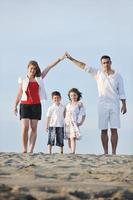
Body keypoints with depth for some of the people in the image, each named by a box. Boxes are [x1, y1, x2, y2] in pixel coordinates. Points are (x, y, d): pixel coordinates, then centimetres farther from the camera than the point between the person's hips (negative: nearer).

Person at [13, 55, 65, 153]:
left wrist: (60, 59, 3)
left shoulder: (39, 78, 11)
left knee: (34, 128, 0)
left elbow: (49, 67, 7)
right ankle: (24, 150, -8)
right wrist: (15, 106, 1)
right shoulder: (23, 80, 8)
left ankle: (31, 150, 0)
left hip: (36, 105, 2)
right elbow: (19, 93, 8)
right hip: (25, 104, -2)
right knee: (25, 127, -11)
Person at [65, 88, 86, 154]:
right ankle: (71, 152, 14)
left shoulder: (79, 104, 2)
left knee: (73, 138, -19)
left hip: (74, 123, -5)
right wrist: (64, 122, 10)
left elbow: (83, 114, 0)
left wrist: (81, 122, -9)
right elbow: (65, 114, 22)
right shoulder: (68, 105, 17)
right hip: (67, 123, 5)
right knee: (68, 139, 6)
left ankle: (73, 152, -25)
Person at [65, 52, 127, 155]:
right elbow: (84, 66, 4)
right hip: (103, 105, 1)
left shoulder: (117, 76, 4)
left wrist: (124, 105, -2)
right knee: (104, 130, 0)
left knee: (114, 130, -3)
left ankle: (114, 152, -1)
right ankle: (106, 152, 4)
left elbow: (121, 92, 4)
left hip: (114, 105, -1)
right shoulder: (98, 73, 5)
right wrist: (71, 59, 1)